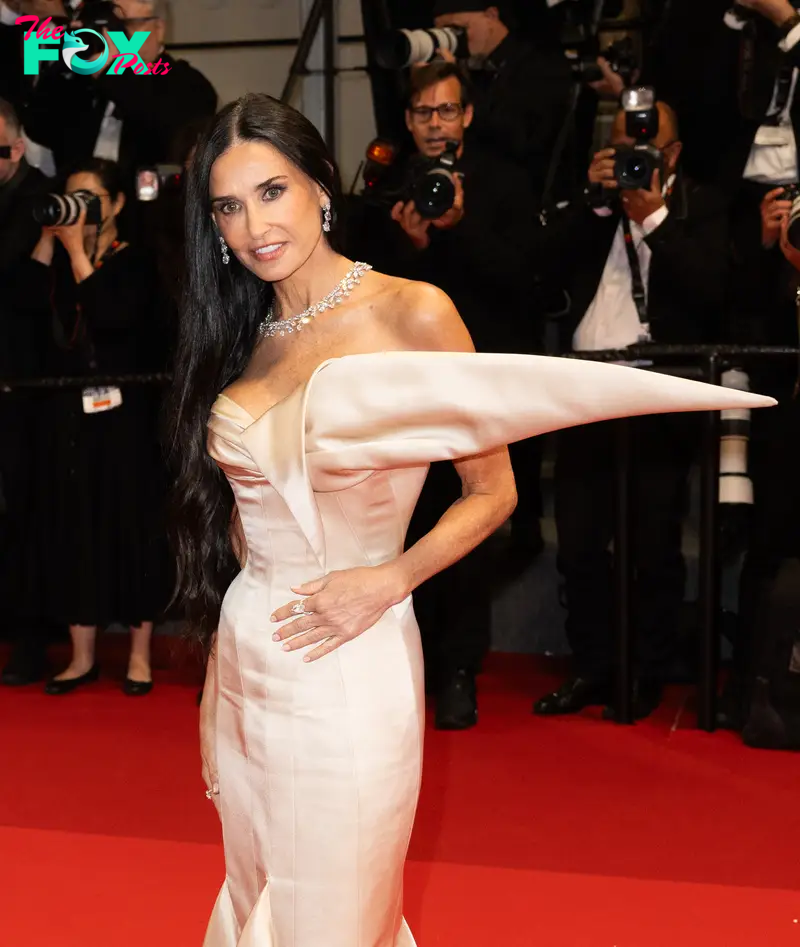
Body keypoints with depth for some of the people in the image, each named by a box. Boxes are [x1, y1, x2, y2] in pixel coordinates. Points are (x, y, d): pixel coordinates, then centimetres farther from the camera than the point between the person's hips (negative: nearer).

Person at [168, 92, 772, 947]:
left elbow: (492, 491, -7)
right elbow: (237, 509, 12)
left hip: (346, 668, -6)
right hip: (242, 658, 6)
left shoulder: (411, 313, -10)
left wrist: (388, 581, -20)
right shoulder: (236, 333, 7)